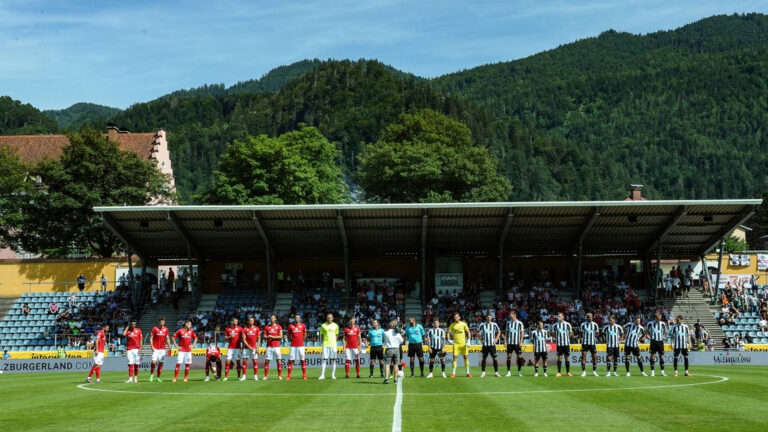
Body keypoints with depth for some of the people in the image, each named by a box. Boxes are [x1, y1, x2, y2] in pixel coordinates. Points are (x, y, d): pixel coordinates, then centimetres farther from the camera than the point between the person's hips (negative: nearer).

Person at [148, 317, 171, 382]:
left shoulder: (166, 329, 7)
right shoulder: (154, 328, -3)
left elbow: (167, 338, 12)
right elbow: (151, 338, -3)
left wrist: (169, 346, 0)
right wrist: (152, 346, -13)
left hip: (162, 348, 3)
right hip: (155, 348, -3)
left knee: (161, 363, 3)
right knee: (154, 362, -15)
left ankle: (158, 377, 12)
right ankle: (151, 375, 4)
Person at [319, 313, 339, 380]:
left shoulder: (335, 325, 6)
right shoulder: (323, 325, 4)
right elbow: (321, 335, 11)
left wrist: (333, 341, 7)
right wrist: (323, 341, 2)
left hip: (333, 345, 1)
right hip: (325, 344, -1)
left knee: (333, 359, 1)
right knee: (324, 359, -4)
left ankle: (333, 375, 7)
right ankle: (322, 375, -3)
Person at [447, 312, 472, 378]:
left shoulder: (463, 324, 2)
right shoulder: (452, 325, 3)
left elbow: (468, 332, 5)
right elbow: (449, 333, 6)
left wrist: (468, 341, -5)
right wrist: (450, 339, -11)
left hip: (463, 343, 0)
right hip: (456, 343, 0)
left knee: (466, 357, 1)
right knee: (455, 357, -6)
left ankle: (468, 373, 7)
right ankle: (453, 373, -1)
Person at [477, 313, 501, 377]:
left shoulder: (494, 325, 3)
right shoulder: (482, 325, 0)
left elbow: (499, 331, 18)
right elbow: (477, 332, 11)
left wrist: (496, 339, 6)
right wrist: (480, 339, 2)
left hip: (492, 344, 0)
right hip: (485, 345, 0)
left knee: (495, 358, -3)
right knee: (484, 358, 1)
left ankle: (496, 372, 5)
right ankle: (483, 372, 9)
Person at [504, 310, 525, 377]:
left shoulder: (519, 323, -1)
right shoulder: (508, 322, 9)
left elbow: (522, 333, -1)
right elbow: (507, 332, 14)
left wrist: (521, 342, -9)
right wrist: (505, 340, 6)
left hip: (517, 343, -3)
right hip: (509, 342, 3)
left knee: (519, 356, -2)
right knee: (509, 356, -1)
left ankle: (519, 371, 9)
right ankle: (508, 372, 4)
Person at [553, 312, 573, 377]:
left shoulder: (567, 324, -1)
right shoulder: (555, 325, 4)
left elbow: (571, 333, 6)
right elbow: (554, 333, 14)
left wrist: (566, 337, -7)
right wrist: (556, 338, -2)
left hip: (566, 343, -1)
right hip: (559, 344, 1)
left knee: (567, 357, 4)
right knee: (559, 358, 0)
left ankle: (568, 372, 11)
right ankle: (559, 372, 5)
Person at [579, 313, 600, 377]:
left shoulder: (595, 324, 5)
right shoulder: (583, 324, 3)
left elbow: (597, 334, 10)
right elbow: (580, 333, 9)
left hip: (592, 343, 1)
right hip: (585, 343, -1)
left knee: (594, 357, 3)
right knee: (583, 356, -8)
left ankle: (594, 371, 15)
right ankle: (583, 371, -3)